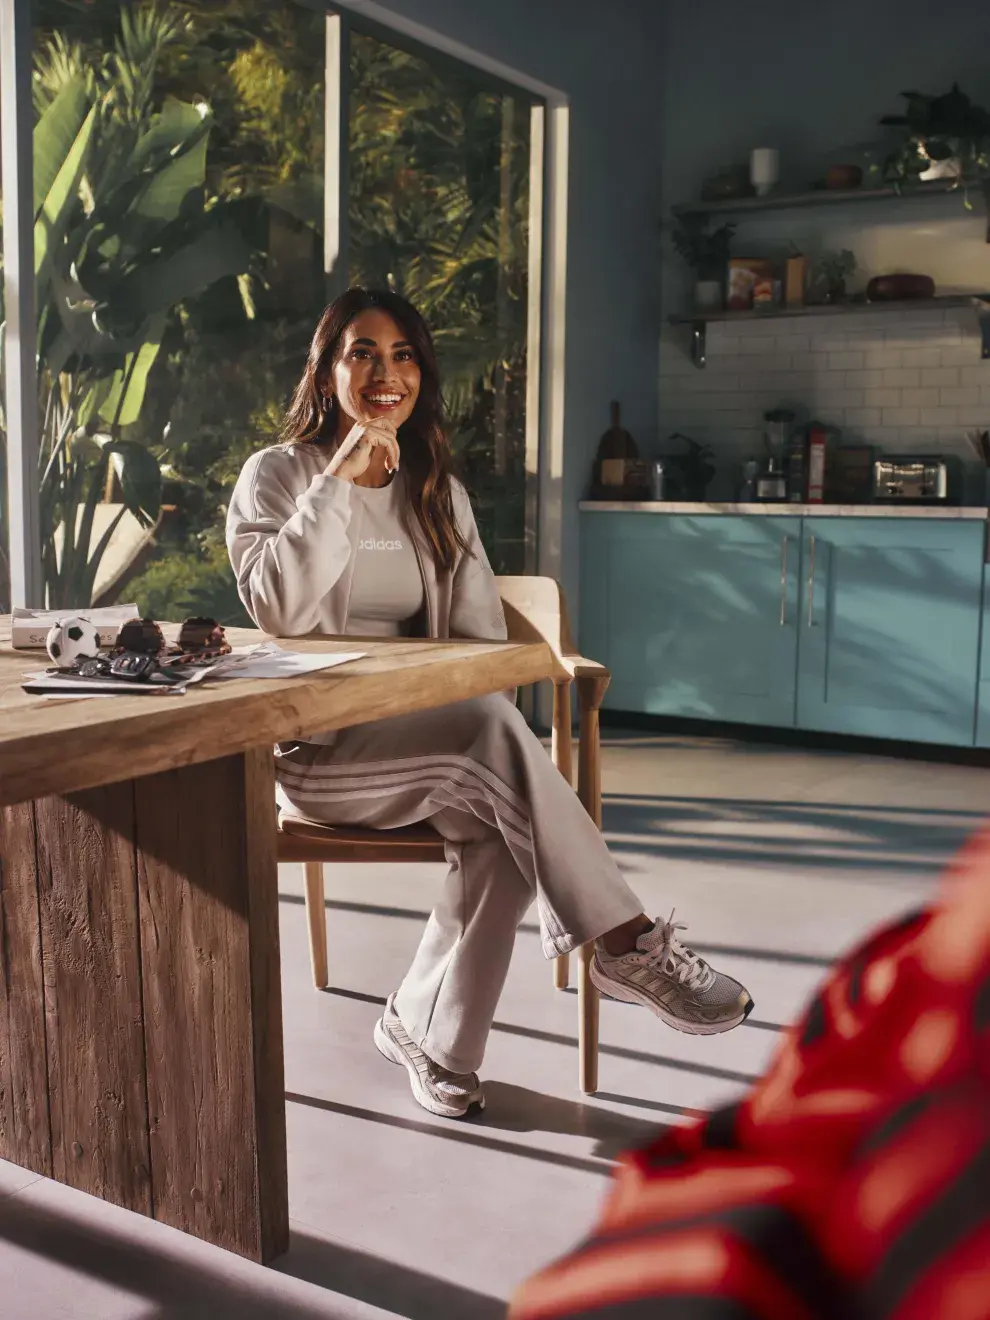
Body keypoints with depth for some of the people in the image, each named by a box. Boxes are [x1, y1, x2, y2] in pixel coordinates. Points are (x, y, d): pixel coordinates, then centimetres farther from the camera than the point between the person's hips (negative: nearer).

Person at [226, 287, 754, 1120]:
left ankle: (426, 1025, -8)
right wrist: (340, 478, -18)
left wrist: (473, 711, -9)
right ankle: (630, 946, -26)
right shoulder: (278, 475, 2)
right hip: (315, 745, -5)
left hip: (424, 744, 5)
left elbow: (480, 633, 11)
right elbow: (280, 610, -16)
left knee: (501, 821, -28)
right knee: (494, 735, -32)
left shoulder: (440, 493, 16)